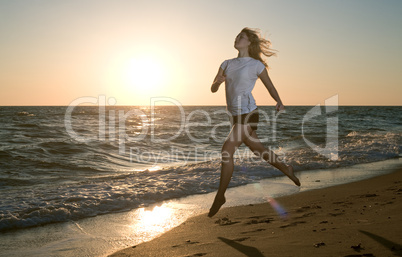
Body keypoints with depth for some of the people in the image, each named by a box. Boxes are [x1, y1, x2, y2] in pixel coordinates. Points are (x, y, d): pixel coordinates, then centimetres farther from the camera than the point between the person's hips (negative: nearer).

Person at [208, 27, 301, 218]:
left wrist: (279, 102, -10)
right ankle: (286, 169, 37)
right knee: (257, 148, 15)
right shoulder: (227, 64, 14)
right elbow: (213, 89, 10)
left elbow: (270, 86, 7)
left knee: (227, 150, -14)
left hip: (247, 113, -6)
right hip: (235, 115, 6)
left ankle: (220, 195, -3)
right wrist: (219, 81, -12)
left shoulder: (256, 64, -1)